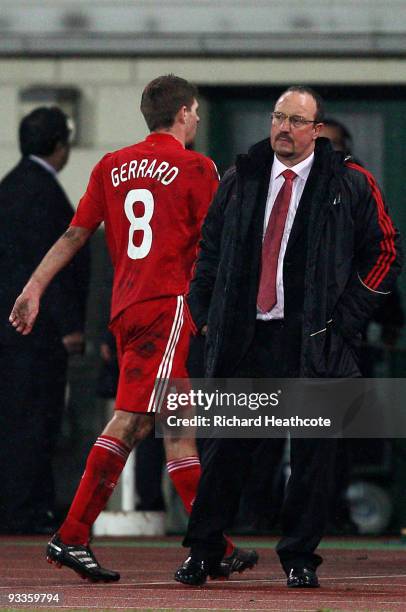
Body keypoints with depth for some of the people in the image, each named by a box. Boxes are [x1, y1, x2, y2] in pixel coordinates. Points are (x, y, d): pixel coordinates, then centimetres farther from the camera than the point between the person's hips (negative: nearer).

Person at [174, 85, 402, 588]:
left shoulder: (351, 185, 2)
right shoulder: (240, 180, 10)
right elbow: (209, 249, 18)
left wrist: (345, 318, -1)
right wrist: (205, 315, 9)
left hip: (314, 340, -2)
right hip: (244, 336, 2)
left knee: (313, 448, 0)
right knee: (227, 446, 2)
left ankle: (300, 557, 9)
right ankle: (202, 551, 10)